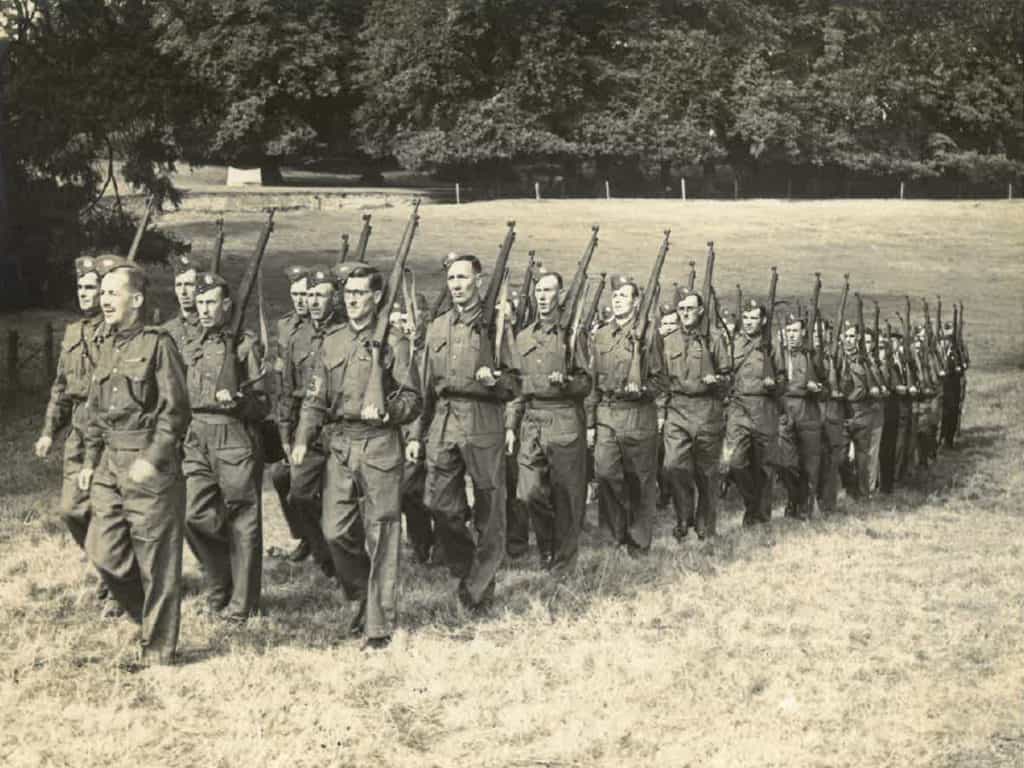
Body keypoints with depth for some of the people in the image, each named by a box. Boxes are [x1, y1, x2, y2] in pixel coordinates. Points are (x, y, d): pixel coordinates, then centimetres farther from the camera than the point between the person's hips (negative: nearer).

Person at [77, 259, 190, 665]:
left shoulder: (158, 343, -8)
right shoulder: (105, 348, 14)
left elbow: (175, 410, -12)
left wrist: (153, 460, -19)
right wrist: (90, 461, 14)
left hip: (151, 465, -7)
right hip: (110, 463, 7)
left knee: (156, 561, 1)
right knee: (103, 549, 4)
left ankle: (158, 648, 12)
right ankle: (147, 614, 27)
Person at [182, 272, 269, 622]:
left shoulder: (245, 346, -3)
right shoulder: (195, 347, 14)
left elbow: (262, 404, -4)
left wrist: (236, 399, -21)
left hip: (235, 441, -5)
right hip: (198, 442, 5)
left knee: (242, 524, 1)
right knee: (195, 515, -4)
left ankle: (241, 603, 10)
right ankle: (220, 587, 17)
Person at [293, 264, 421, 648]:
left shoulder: (393, 342, -1)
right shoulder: (332, 340, 12)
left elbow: (412, 400, -2)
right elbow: (315, 397, 12)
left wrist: (386, 410, -22)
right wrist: (302, 440, -1)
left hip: (380, 446, -4)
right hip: (339, 445, 4)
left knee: (380, 537, -2)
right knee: (335, 531, 1)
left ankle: (379, 625, 5)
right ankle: (364, 597, 26)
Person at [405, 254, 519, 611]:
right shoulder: (437, 327, 14)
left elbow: (513, 386, 1)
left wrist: (494, 380, -21)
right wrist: (416, 433, 13)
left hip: (484, 424, -4)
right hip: (442, 425, 4)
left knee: (489, 511, 0)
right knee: (439, 504, 1)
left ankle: (480, 587, 12)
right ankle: (466, 569, 22)